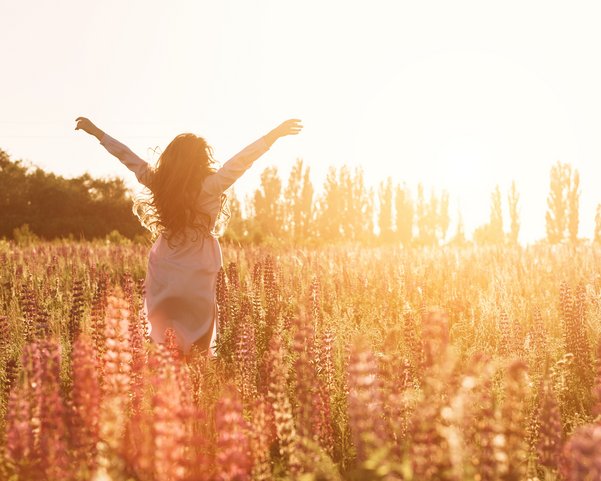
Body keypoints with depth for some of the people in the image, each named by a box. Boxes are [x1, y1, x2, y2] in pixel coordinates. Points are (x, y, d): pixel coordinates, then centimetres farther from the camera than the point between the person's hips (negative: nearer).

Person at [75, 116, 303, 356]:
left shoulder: (158, 182, -4)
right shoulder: (209, 187, -16)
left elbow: (126, 155, 6)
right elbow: (242, 159, -17)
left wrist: (96, 132, 17)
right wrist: (274, 134, -14)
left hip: (161, 278, 4)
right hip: (196, 279, -3)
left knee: (160, 342, 14)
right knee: (199, 342, 7)